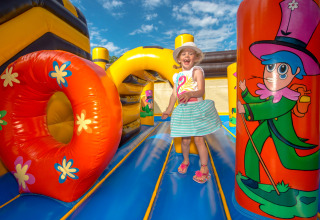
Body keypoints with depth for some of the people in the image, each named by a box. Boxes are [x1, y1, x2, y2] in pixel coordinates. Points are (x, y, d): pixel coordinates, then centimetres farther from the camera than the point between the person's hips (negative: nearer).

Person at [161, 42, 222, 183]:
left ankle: (204, 168, 16)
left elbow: (201, 91, -14)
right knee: (185, 139, 10)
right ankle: (185, 161, 36)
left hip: (196, 108, -4)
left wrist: (189, 94, -34)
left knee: (198, 139, -2)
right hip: (182, 110, 4)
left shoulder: (197, 71, -2)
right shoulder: (178, 76, 13)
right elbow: (174, 94, 15)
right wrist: (169, 110, 16)